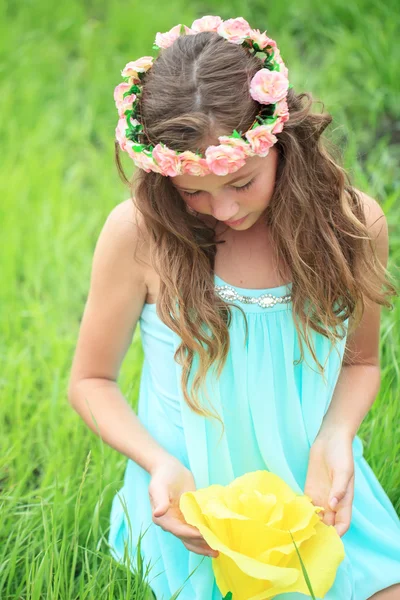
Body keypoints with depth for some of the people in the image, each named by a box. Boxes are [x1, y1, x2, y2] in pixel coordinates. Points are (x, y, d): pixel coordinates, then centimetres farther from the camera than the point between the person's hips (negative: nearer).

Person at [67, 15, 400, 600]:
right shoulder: (139, 232, -17)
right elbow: (90, 381, -4)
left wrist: (334, 438, -13)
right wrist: (161, 464, -20)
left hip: (316, 491, 2)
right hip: (191, 506, -2)